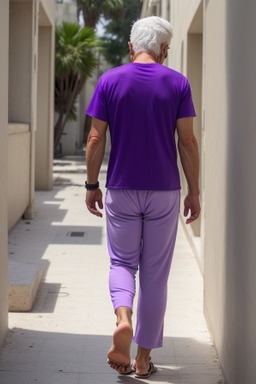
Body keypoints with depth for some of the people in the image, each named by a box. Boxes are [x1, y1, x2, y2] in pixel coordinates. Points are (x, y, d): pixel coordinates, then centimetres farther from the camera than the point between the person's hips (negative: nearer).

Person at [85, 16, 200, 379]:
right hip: (164, 191, 0)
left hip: (121, 190, 0)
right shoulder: (178, 83, -3)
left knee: (122, 263, 15)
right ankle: (144, 358, 15)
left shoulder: (110, 80, -2)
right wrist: (194, 192, 3)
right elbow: (188, 142, -5)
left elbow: (96, 139, -3)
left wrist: (91, 186, 7)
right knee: (155, 274, 9)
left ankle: (123, 319, -15)